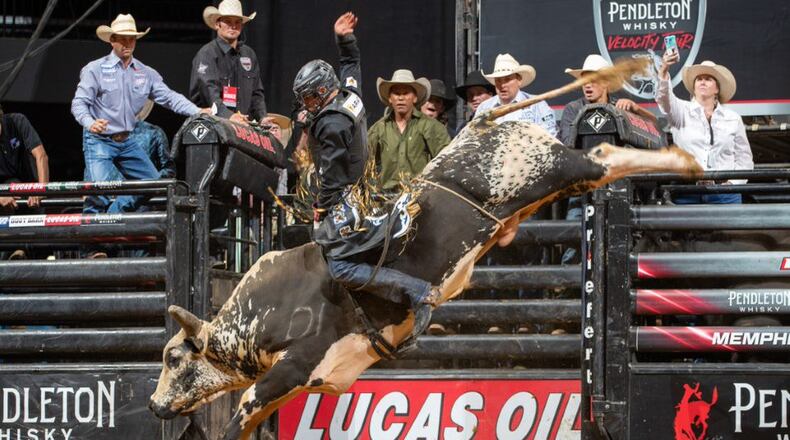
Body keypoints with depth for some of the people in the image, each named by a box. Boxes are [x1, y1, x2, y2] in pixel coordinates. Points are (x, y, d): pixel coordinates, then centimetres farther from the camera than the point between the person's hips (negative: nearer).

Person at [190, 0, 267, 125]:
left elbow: (256, 93, 22)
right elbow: (208, 91, -18)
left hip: (244, 124, 6)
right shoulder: (206, 54, -3)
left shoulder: (249, 54, 19)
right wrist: (228, 115, -33)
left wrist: (263, 119, 4)